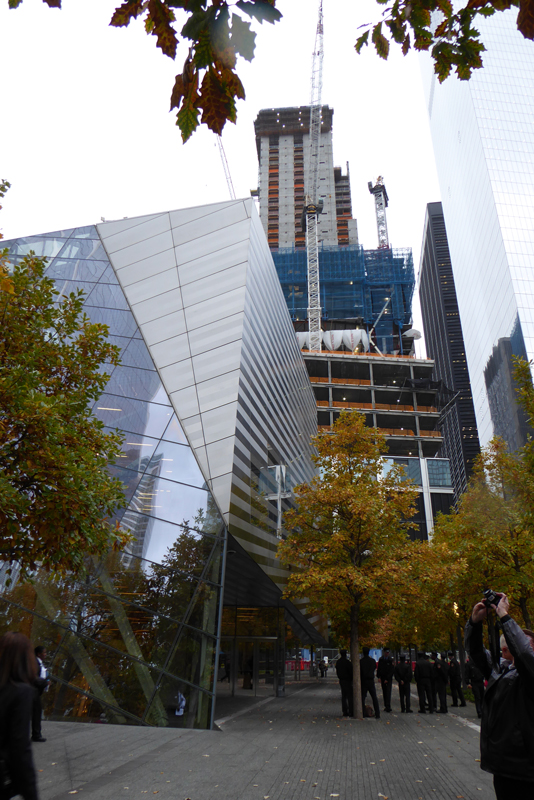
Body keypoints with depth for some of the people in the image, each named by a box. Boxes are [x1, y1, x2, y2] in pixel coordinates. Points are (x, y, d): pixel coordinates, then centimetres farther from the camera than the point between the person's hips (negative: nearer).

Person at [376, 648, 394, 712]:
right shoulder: (380, 659, 5)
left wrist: (387, 679, -12)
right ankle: (386, 706, 17)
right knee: (384, 693, 7)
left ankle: (388, 708, -13)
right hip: (382, 678, 3)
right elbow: (379, 669, 10)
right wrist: (378, 676, -2)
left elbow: (392, 671, -8)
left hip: (389, 679, -3)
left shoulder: (391, 660, -5)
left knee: (388, 693, -10)